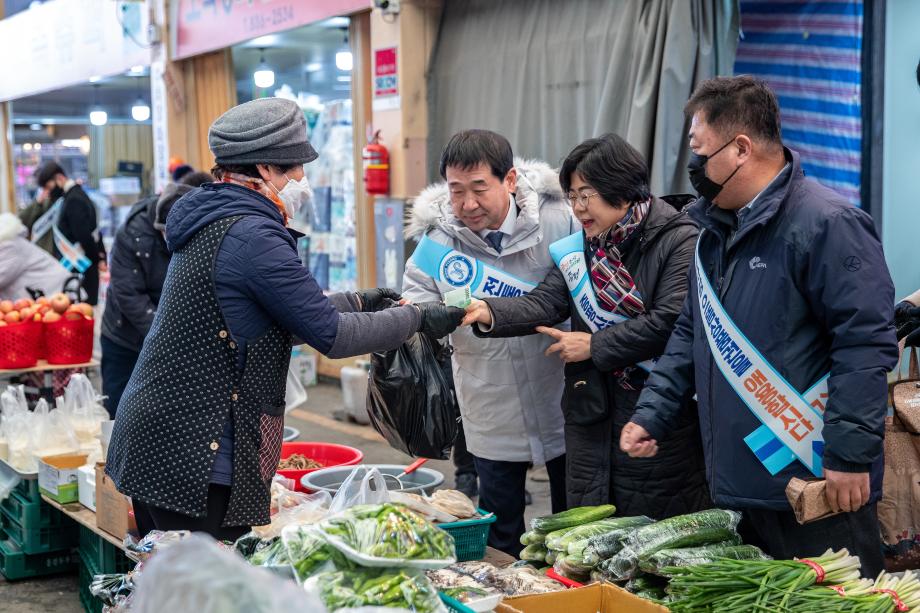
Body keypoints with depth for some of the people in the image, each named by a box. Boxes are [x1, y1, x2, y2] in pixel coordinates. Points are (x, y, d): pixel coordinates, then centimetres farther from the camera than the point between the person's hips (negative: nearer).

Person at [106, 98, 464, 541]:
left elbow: (280, 320, 22)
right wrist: (417, 318, -3)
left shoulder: (210, 220, 13)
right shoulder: (251, 235, -18)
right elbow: (330, 335, -15)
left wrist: (356, 302, 23)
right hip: (193, 454, -11)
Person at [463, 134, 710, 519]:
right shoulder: (578, 248, 11)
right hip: (591, 412, 6)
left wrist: (595, 346, -12)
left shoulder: (680, 241, -9)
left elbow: (670, 322, -19)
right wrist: (489, 314, -19)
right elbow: (544, 303, -1)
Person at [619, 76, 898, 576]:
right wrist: (651, 416, 11)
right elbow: (691, 335, 21)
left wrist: (850, 457, -21)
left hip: (817, 488, -8)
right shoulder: (716, 230, 14)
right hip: (738, 487, 9)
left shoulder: (827, 224, -15)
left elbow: (865, 343, -19)